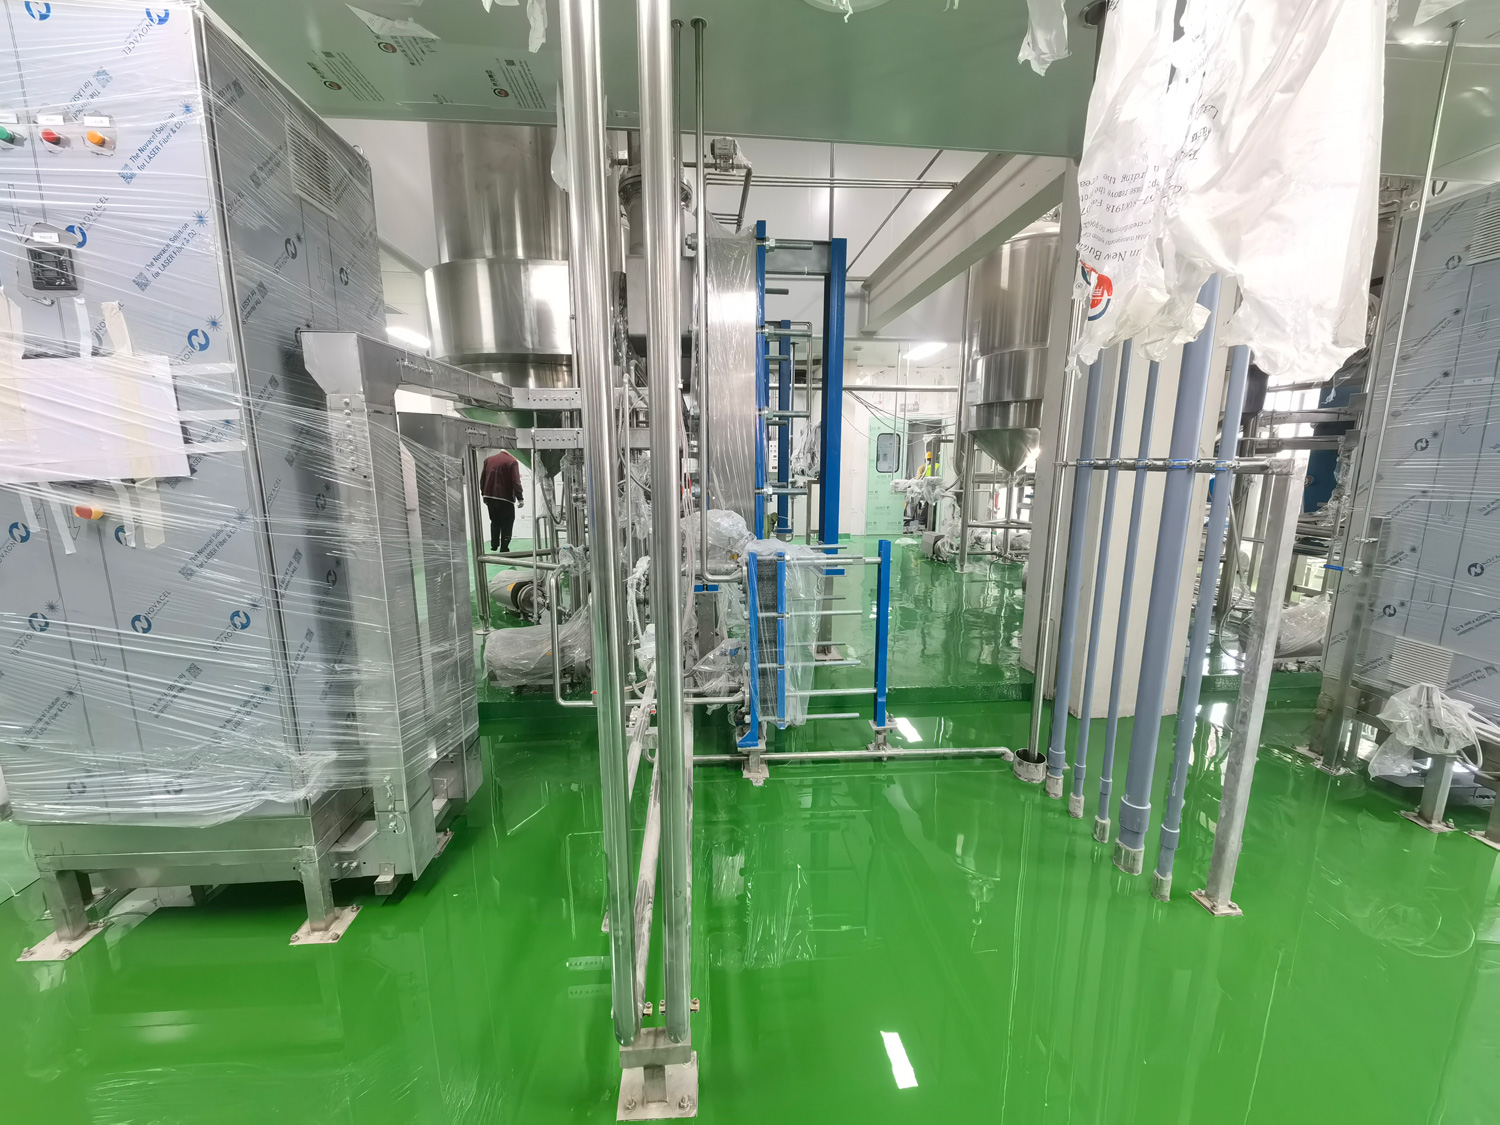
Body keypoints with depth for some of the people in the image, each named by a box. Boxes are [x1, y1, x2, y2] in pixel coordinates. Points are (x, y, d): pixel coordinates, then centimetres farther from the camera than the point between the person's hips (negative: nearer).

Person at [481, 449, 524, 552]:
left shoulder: (488, 460, 9)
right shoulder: (512, 462, -10)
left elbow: (482, 479, 14)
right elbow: (516, 482, -16)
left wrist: (484, 495, 22)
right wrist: (520, 498, -14)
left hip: (489, 497, 6)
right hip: (505, 498, -6)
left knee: (494, 522, 21)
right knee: (506, 525, 2)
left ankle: (494, 545, 23)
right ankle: (504, 549, 1)